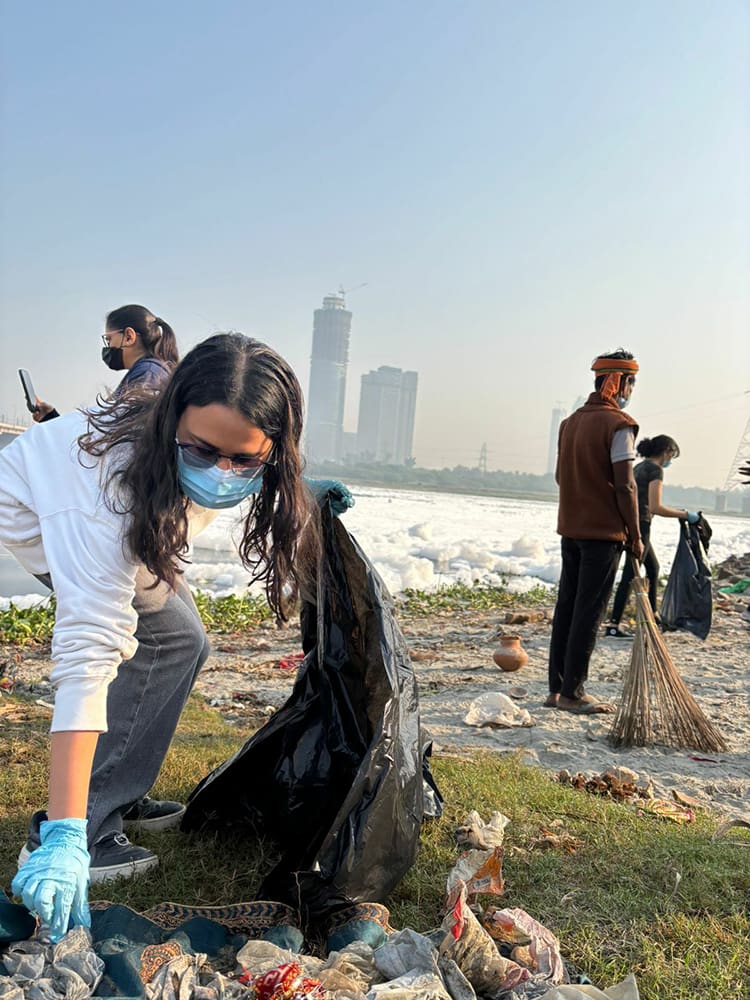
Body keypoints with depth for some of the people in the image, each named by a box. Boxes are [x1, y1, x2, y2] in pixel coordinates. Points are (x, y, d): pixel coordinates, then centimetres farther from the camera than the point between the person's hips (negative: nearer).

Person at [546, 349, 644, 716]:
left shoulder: (571, 421, 12)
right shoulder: (619, 425, -11)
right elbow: (625, 485, -15)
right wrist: (635, 535, -9)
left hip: (570, 528, 7)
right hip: (604, 532, -7)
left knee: (567, 606, 11)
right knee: (589, 611, -2)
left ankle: (557, 688, 17)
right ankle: (572, 693, 3)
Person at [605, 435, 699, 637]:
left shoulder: (640, 467, 15)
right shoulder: (655, 470, -12)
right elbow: (655, 507, -20)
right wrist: (685, 514, -13)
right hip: (639, 525, -10)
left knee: (653, 567, 22)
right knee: (630, 575, -6)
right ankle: (613, 626, -5)